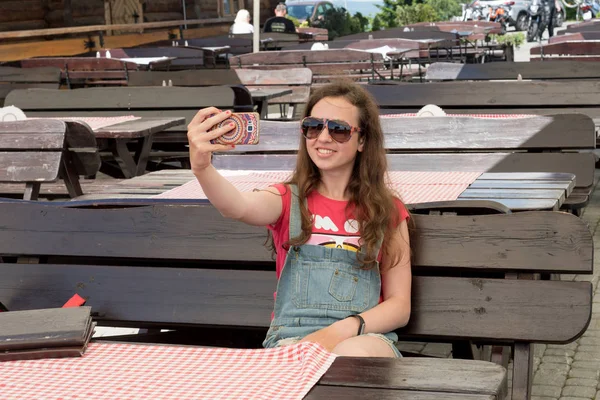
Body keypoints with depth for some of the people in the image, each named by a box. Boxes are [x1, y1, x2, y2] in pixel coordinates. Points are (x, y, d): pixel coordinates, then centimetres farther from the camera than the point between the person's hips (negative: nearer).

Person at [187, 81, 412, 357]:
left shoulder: (388, 212, 11)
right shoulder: (288, 200, 10)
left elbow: (400, 306, 7)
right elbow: (240, 207, -15)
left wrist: (343, 330, -12)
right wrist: (202, 167, -38)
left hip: (365, 337, 1)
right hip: (291, 337, 0)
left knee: (353, 355, -36)